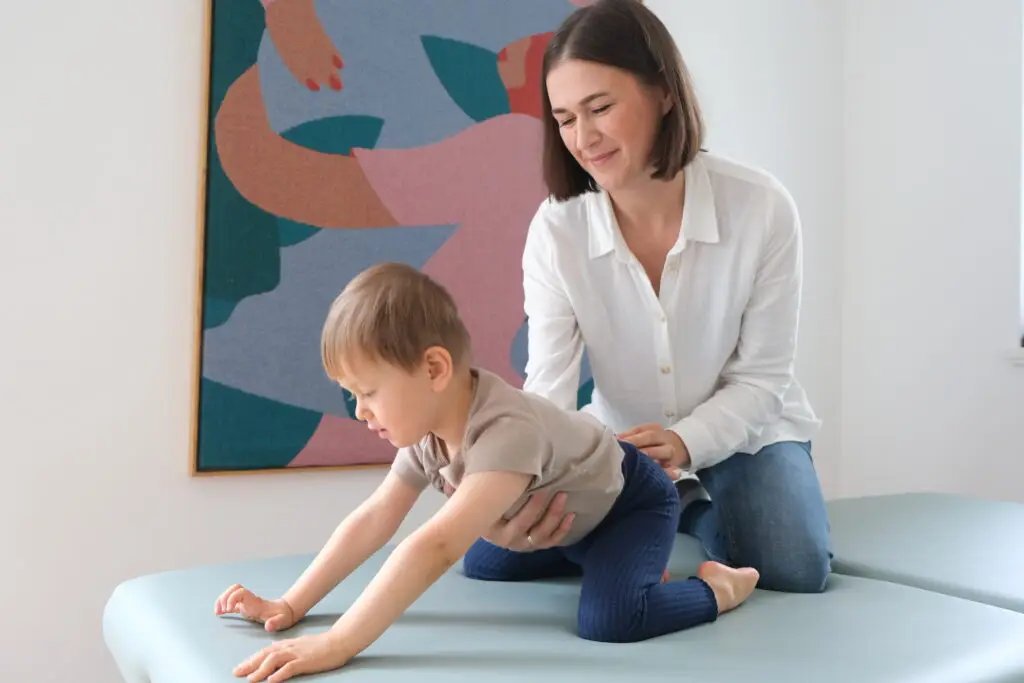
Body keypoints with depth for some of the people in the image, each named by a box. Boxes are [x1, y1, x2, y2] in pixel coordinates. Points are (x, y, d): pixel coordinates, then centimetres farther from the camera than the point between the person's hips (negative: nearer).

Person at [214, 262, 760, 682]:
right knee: (481, 566, 16)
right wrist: (289, 607, -15)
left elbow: (435, 548, -53)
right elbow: (372, 520, -10)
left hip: (632, 502, -8)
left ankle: (715, 586, -2)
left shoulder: (506, 431, -43)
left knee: (607, 619, -30)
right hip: (567, 516, 8)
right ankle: (596, 559, 28)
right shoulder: (430, 427, -14)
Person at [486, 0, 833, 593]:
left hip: (742, 434, -1)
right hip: (622, 447, 2)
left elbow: (761, 378, -15)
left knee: (795, 572, -25)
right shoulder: (555, 230, -20)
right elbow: (549, 387, -25)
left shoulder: (762, 207, -22)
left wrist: (685, 441, -34)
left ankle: (699, 515, 11)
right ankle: (687, 521, 11)